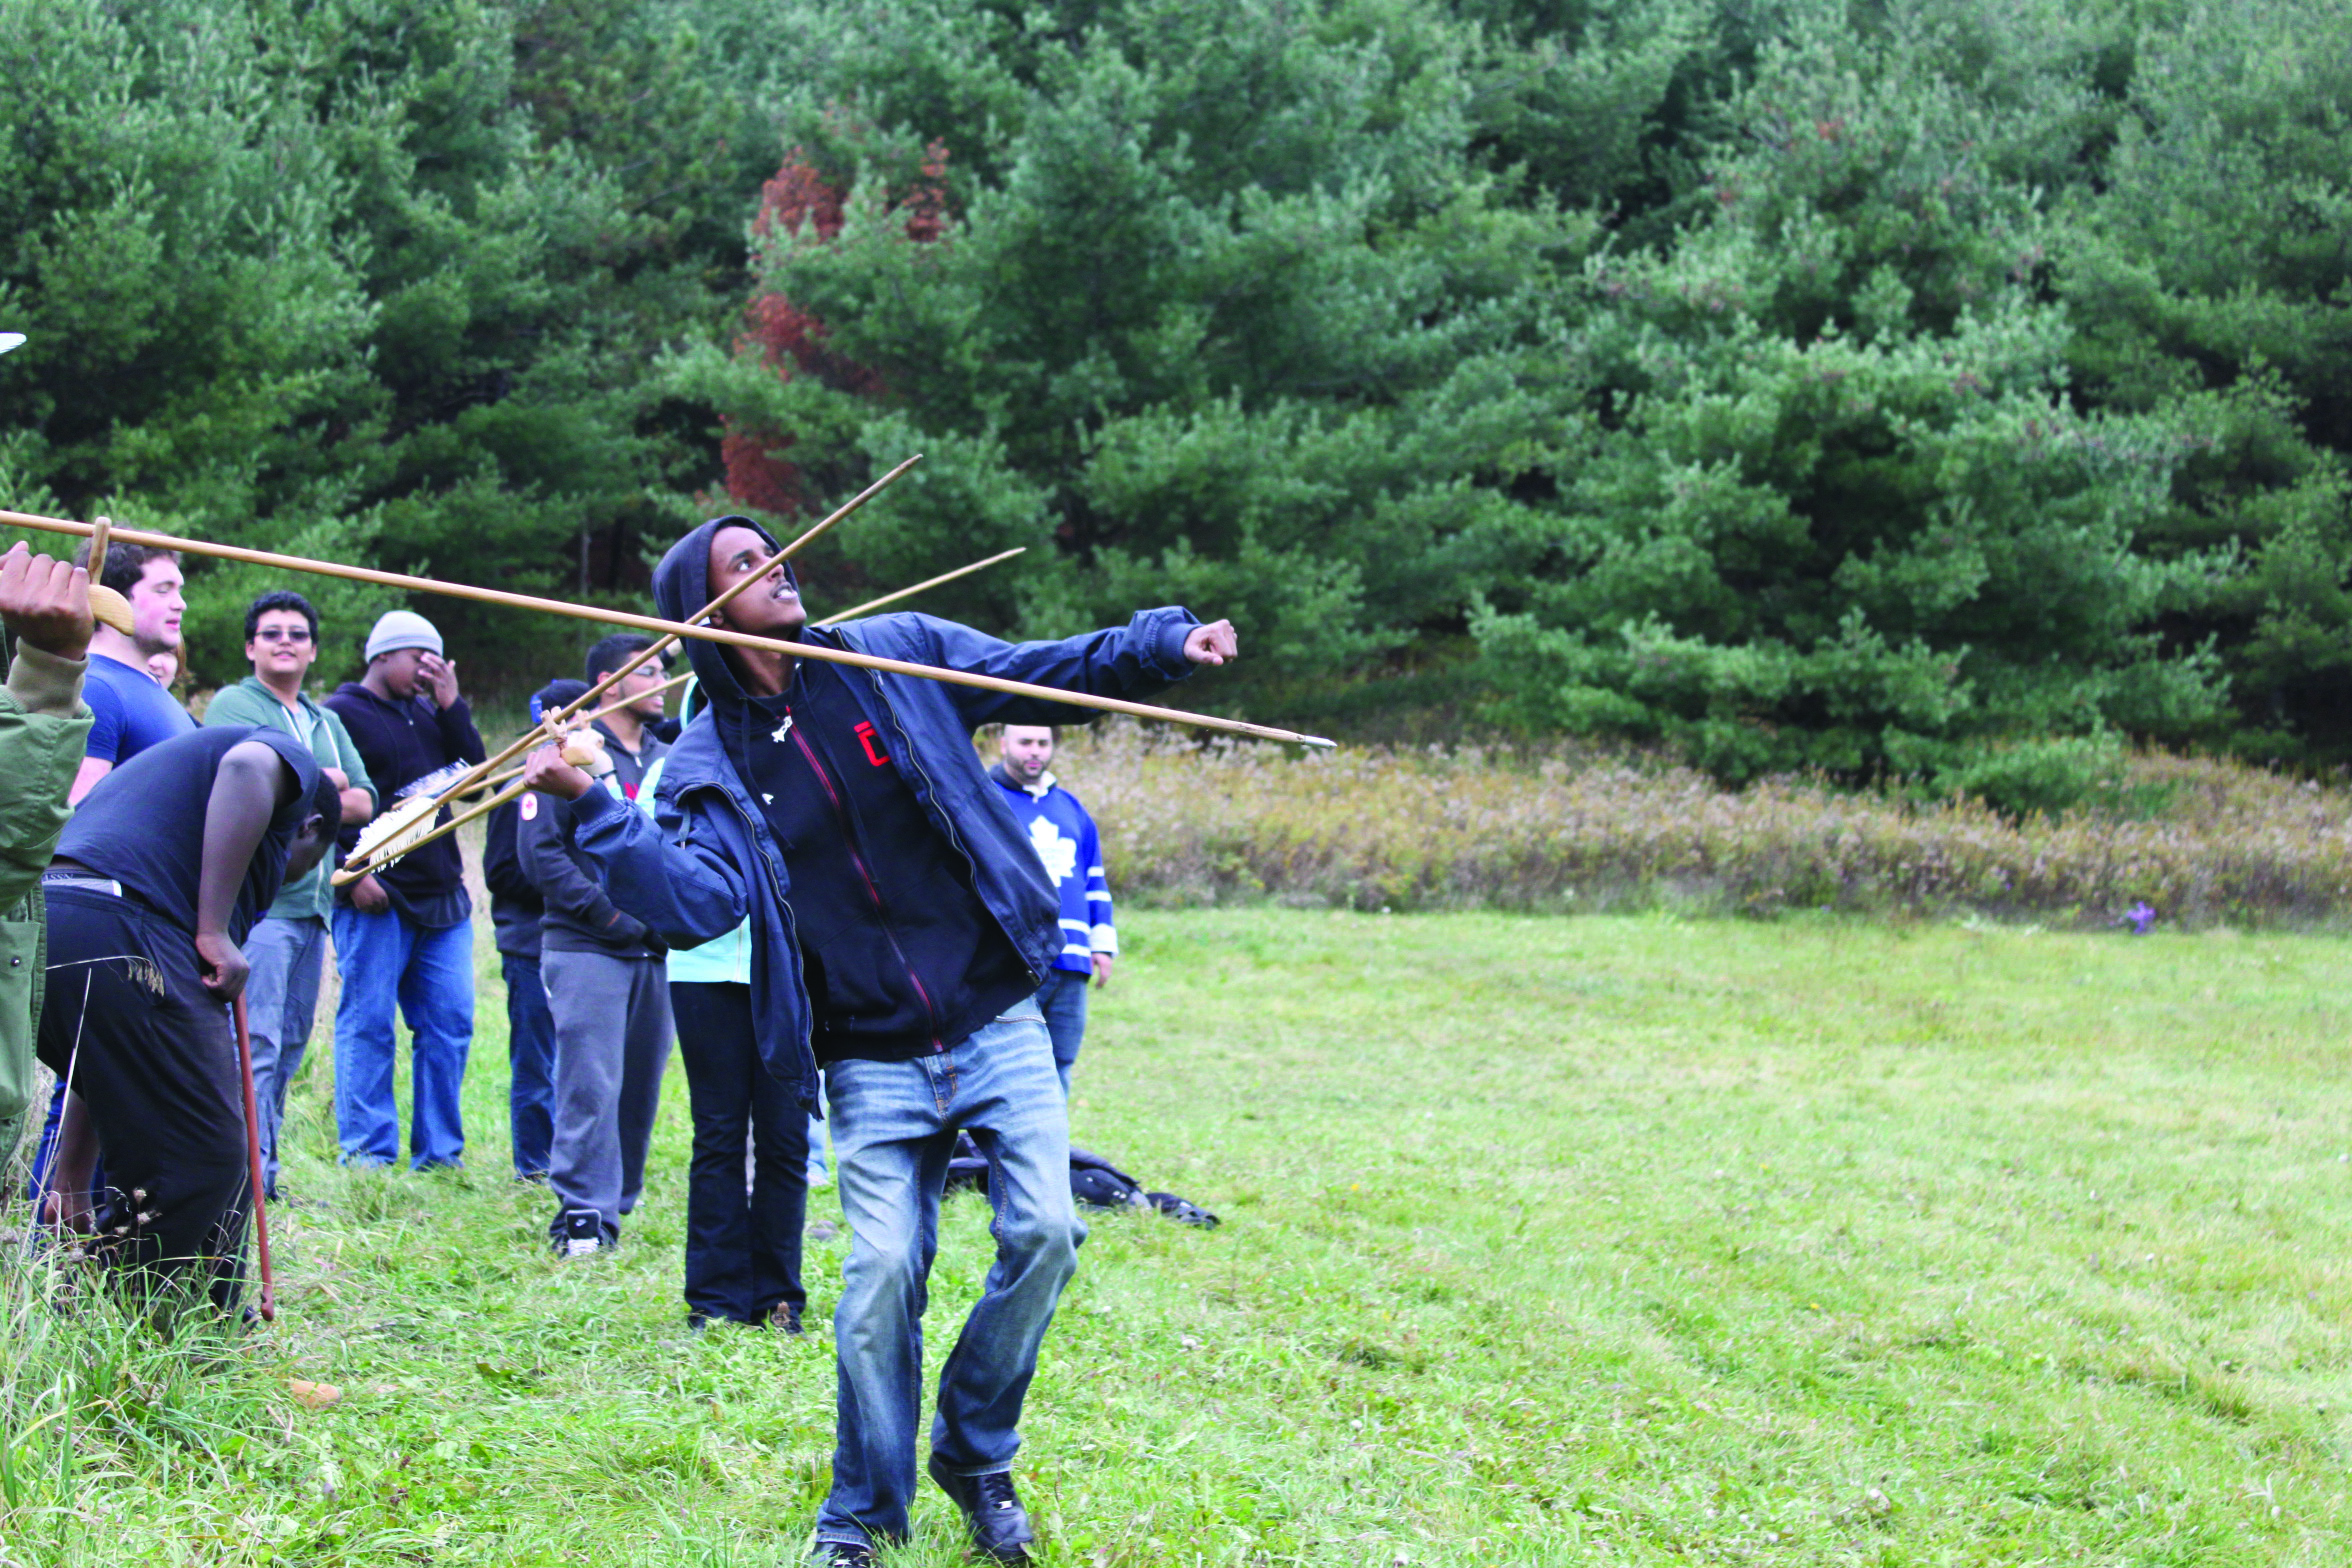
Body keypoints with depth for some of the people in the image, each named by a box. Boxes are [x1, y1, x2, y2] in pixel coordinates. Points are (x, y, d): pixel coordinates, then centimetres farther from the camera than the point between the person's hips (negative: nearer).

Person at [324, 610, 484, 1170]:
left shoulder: (428, 713, 18)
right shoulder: (340, 714, -2)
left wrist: (453, 706, 2)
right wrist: (353, 872, -15)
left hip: (442, 895, 7)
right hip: (375, 898, -7)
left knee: (449, 1024, 5)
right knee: (367, 1024, -3)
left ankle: (438, 1151, 11)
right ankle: (367, 1151, 1)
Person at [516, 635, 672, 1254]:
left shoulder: (666, 760, 17)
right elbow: (539, 850, -8)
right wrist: (608, 911, -14)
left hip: (655, 951, 6)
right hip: (585, 948, -6)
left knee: (641, 1083, 7)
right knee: (591, 1084, -11)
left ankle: (617, 1204, 16)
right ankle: (583, 1215, -8)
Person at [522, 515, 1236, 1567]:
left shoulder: (895, 654, 2)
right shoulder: (711, 765, 1)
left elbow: (1045, 674, 7)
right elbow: (700, 901, -15)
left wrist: (1163, 646, -7)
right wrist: (593, 808, -24)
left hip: (996, 1023, 1)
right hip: (873, 1064, -1)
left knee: (1042, 1229, -12)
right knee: (883, 1266, -10)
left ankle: (975, 1457, 12)